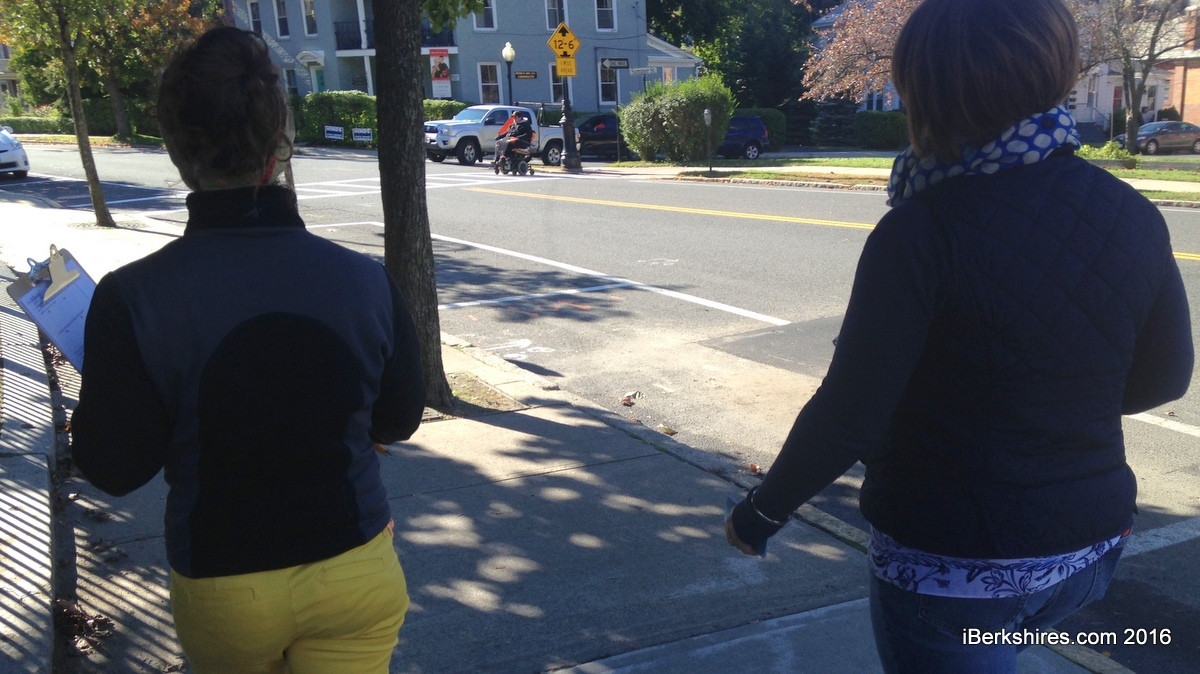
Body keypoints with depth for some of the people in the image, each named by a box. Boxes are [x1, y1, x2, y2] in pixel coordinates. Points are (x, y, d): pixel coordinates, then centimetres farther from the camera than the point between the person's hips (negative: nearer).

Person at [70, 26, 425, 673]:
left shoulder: (132, 298, -19)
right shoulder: (365, 281, -15)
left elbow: (115, 468, -12)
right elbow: (398, 420, -2)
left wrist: (92, 398, 6)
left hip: (222, 589, 1)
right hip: (354, 571, 0)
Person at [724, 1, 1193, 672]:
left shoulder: (924, 230, -23)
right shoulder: (1133, 217, -6)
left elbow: (848, 414, -21)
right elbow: (1164, 377, 6)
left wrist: (762, 511, -6)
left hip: (951, 559, -5)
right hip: (1089, 542, 6)